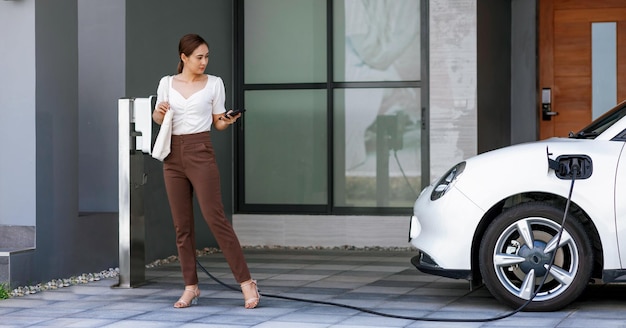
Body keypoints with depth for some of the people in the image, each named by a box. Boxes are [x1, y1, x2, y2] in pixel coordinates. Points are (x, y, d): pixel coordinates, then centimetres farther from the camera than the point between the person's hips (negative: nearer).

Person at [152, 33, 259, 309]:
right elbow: (157, 118, 15)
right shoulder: (167, 83, 7)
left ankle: (246, 281, -7)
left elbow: (218, 123, 6)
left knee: (215, 218, -10)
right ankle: (191, 286, 13)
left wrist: (228, 121, -17)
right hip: (173, 155, 3)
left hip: (201, 154, -3)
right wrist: (160, 111, -8)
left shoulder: (214, 83, 2)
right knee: (182, 224, 5)